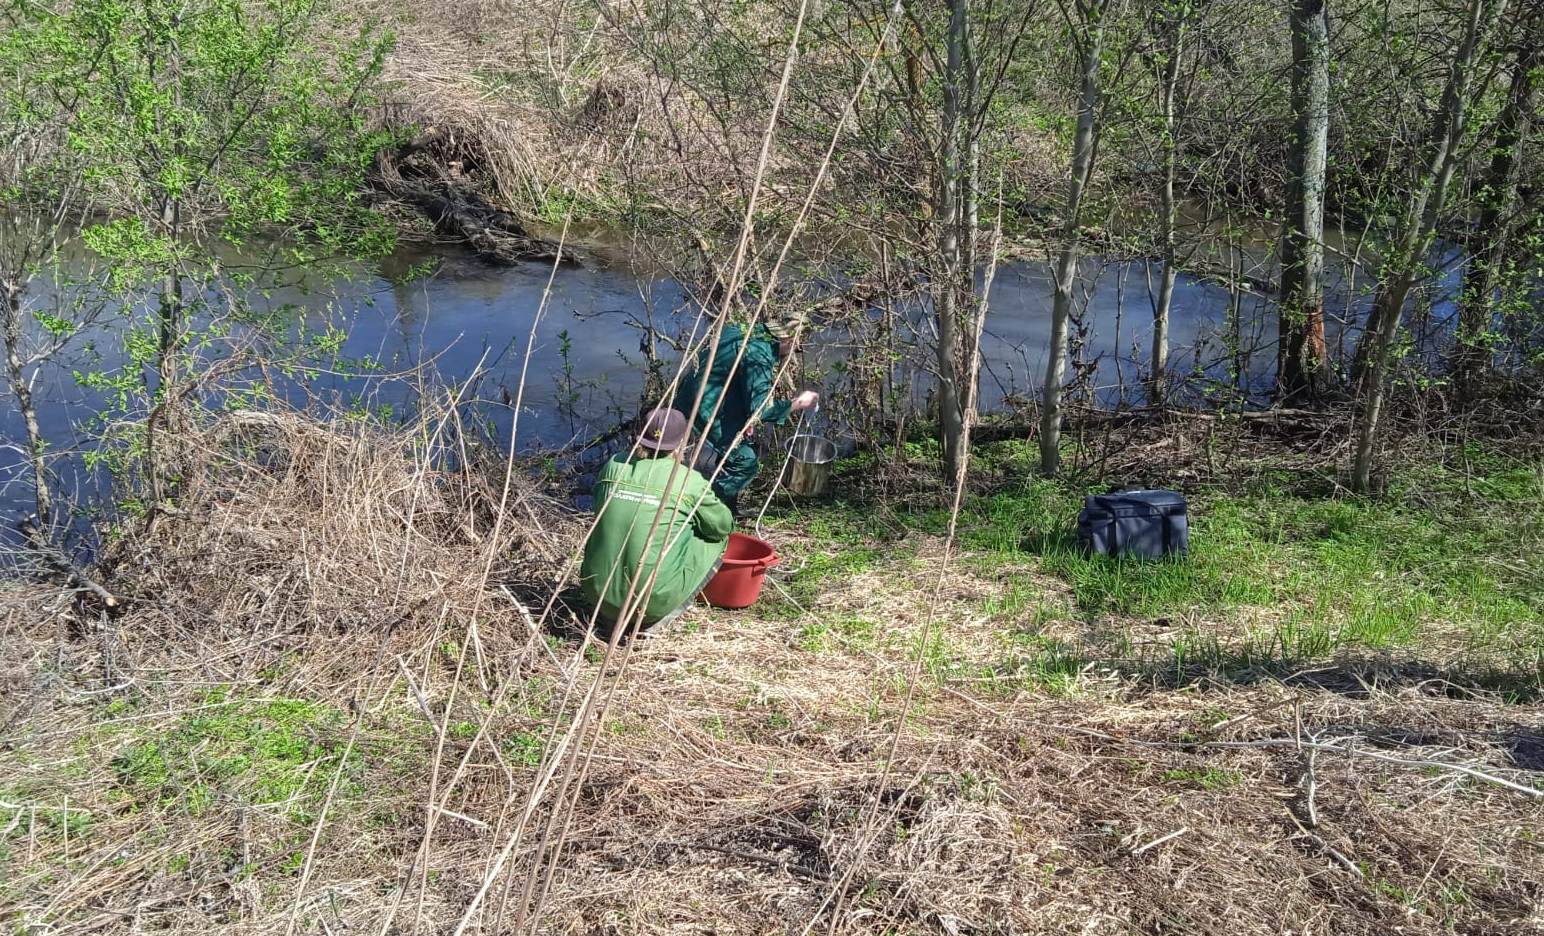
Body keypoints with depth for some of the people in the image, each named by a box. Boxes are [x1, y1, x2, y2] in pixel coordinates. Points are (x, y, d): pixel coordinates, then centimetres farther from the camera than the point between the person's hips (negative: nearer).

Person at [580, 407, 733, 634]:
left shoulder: (614, 466, 2)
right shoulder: (689, 481, -8)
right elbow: (723, 525, 6)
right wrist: (693, 520, 29)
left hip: (597, 594, 5)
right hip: (654, 601, -4)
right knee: (716, 540, 13)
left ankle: (612, 613, 19)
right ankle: (665, 613, 7)